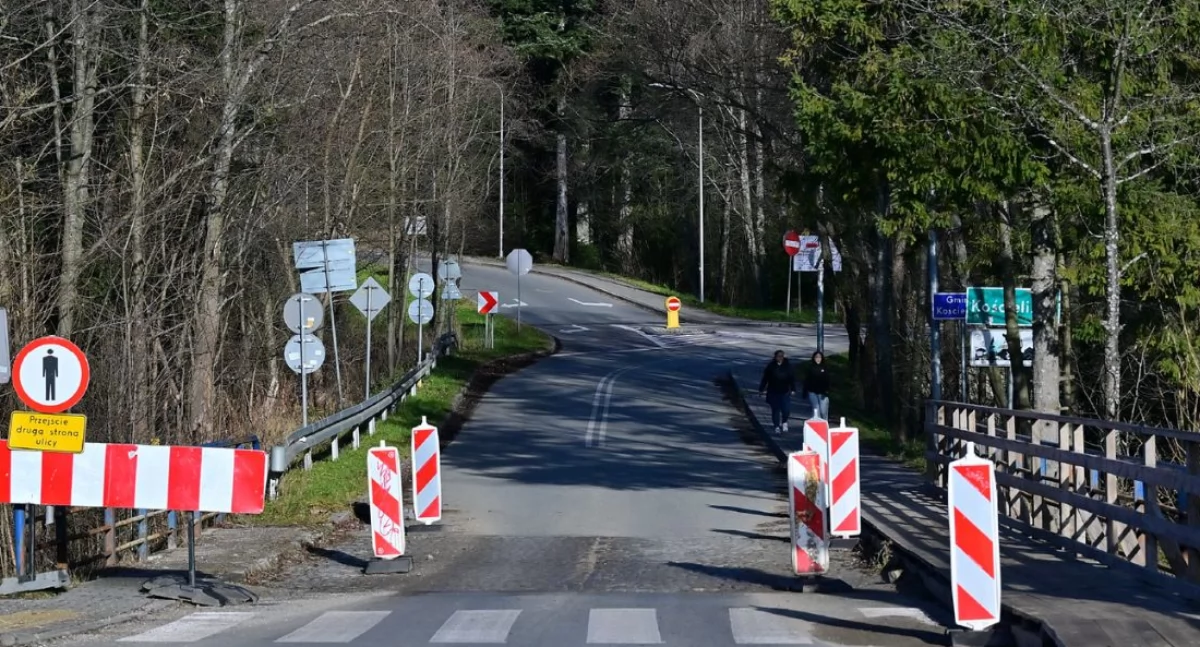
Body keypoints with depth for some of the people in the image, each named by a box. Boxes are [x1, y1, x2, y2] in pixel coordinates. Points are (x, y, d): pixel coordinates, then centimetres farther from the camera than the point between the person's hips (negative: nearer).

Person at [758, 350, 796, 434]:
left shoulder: (788, 366, -3)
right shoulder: (771, 366, -4)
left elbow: (792, 378, 1)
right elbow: (765, 378, 1)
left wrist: (793, 389, -2)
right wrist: (761, 389, 1)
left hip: (785, 392, 0)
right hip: (773, 392, 0)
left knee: (786, 410, -5)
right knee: (775, 410, 5)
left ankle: (784, 422, 24)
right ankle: (777, 426, 17)